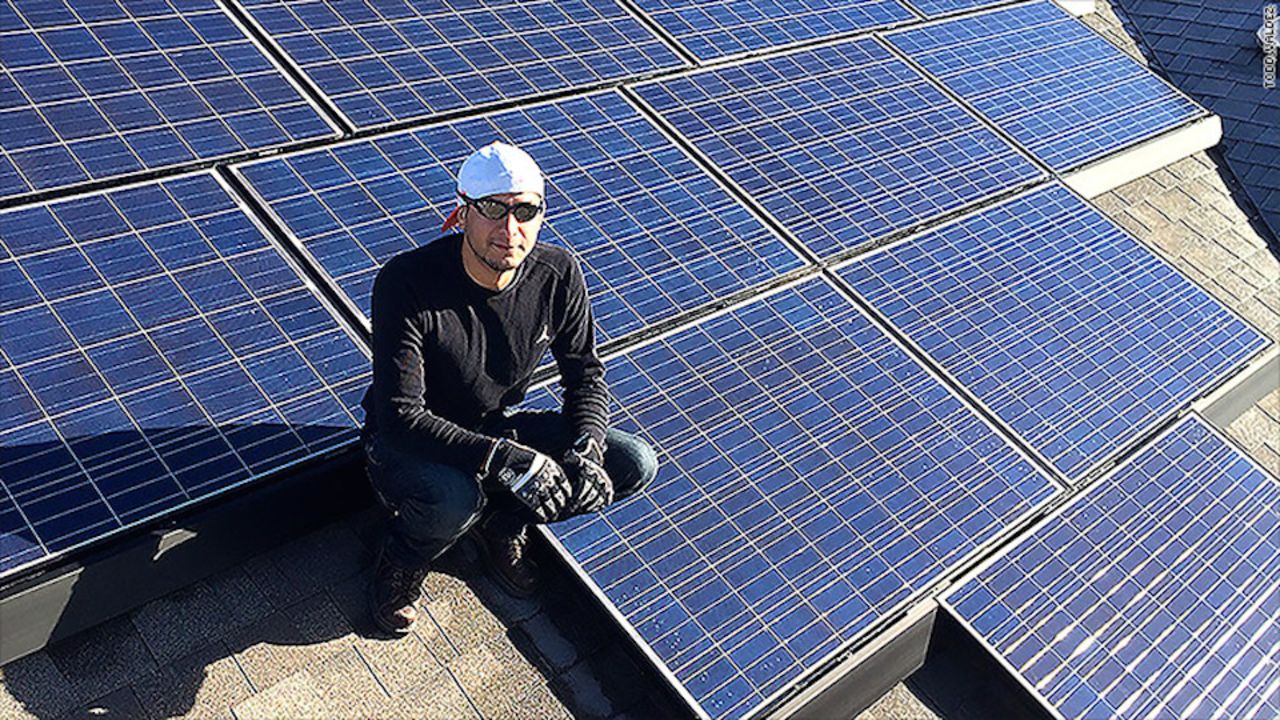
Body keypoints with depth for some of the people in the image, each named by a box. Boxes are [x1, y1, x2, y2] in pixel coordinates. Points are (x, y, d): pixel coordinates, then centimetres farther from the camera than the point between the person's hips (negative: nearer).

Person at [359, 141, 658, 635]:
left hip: (499, 428, 5)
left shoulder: (558, 275, -14)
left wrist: (585, 448, -22)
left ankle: (501, 524, 10)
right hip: (409, 444, -4)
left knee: (634, 465, -11)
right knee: (454, 501, -40)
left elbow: (585, 375, -2)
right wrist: (505, 458, -40)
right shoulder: (406, 282, -28)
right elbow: (400, 417, -31)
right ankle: (401, 562, -1)